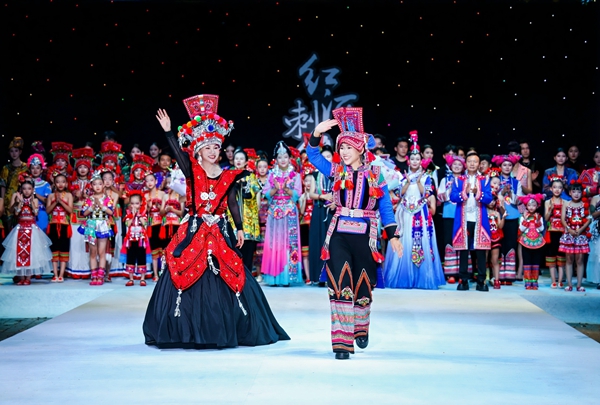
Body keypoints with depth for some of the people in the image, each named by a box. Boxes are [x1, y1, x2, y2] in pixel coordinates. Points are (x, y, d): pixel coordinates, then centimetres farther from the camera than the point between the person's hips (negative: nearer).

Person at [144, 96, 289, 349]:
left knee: (226, 280, 3)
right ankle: (190, 332, 9)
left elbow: (232, 204, 6)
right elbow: (179, 153, -16)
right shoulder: (192, 172, -1)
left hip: (221, 233, 2)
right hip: (195, 232, -2)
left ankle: (225, 330, 16)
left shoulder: (227, 176, 5)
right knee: (188, 279, -3)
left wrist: (239, 229, -1)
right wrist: (168, 131, -27)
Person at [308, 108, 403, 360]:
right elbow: (312, 155, -4)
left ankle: (361, 328, 38)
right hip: (339, 234, 0)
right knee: (340, 286, -11)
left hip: (364, 235, 1)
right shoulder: (335, 170, 6)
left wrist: (393, 235, 2)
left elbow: (385, 206, 6)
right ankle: (342, 341, -10)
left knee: (363, 286, 12)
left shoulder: (375, 174, 5)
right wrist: (317, 134, -21)